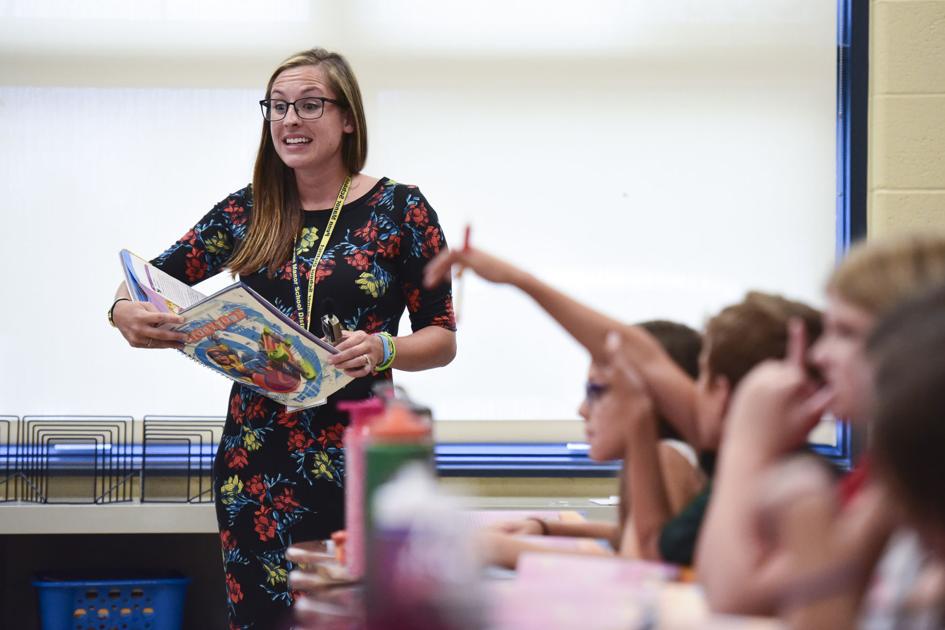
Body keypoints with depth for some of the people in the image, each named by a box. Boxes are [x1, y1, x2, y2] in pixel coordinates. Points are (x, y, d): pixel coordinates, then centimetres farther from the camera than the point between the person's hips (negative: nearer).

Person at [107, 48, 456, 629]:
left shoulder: (402, 209, -1)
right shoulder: (250, 211, 7)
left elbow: (442, 339, 0)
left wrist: (383, 349, -21)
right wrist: (127, 310, -14)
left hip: (358, 456, -2)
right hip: (257, 457, 3)